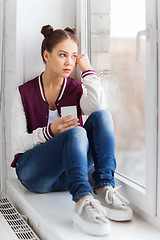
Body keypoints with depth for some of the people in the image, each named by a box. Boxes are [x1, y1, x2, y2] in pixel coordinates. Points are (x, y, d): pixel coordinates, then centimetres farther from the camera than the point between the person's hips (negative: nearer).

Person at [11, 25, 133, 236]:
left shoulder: (77, 90, 10)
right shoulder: (25, 93, 6)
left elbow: (99, 107, -15)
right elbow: (18, 143, -2)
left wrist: (88, 70, -5)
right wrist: (50, 131, -20)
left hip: (68, 174, 3)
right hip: (33, 172, -3)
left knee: (101, 116, -21)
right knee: (76, 132, -32)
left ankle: (104, 190, -33)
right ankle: (83, 201, -50)